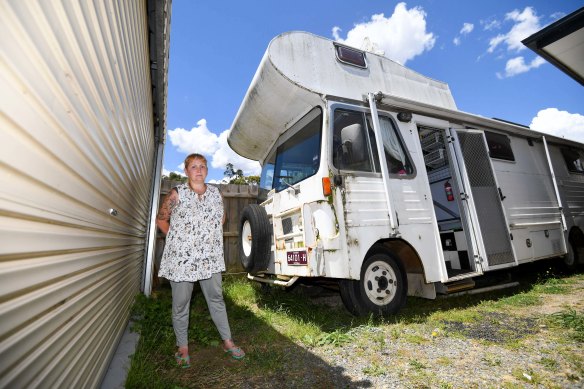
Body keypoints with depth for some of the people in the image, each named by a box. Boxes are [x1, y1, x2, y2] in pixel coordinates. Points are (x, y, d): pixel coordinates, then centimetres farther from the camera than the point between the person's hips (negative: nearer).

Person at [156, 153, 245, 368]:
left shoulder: (216, 193, 4)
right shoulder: (177, 194, -7)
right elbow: (161, 219, 3)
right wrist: (176, 238, -1)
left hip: (210, 257, 3)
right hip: (181, 258, -2)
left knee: (216, 298, 13)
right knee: (181, 303, 11)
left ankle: (227, 341, 28)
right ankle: (183, 347, 32)